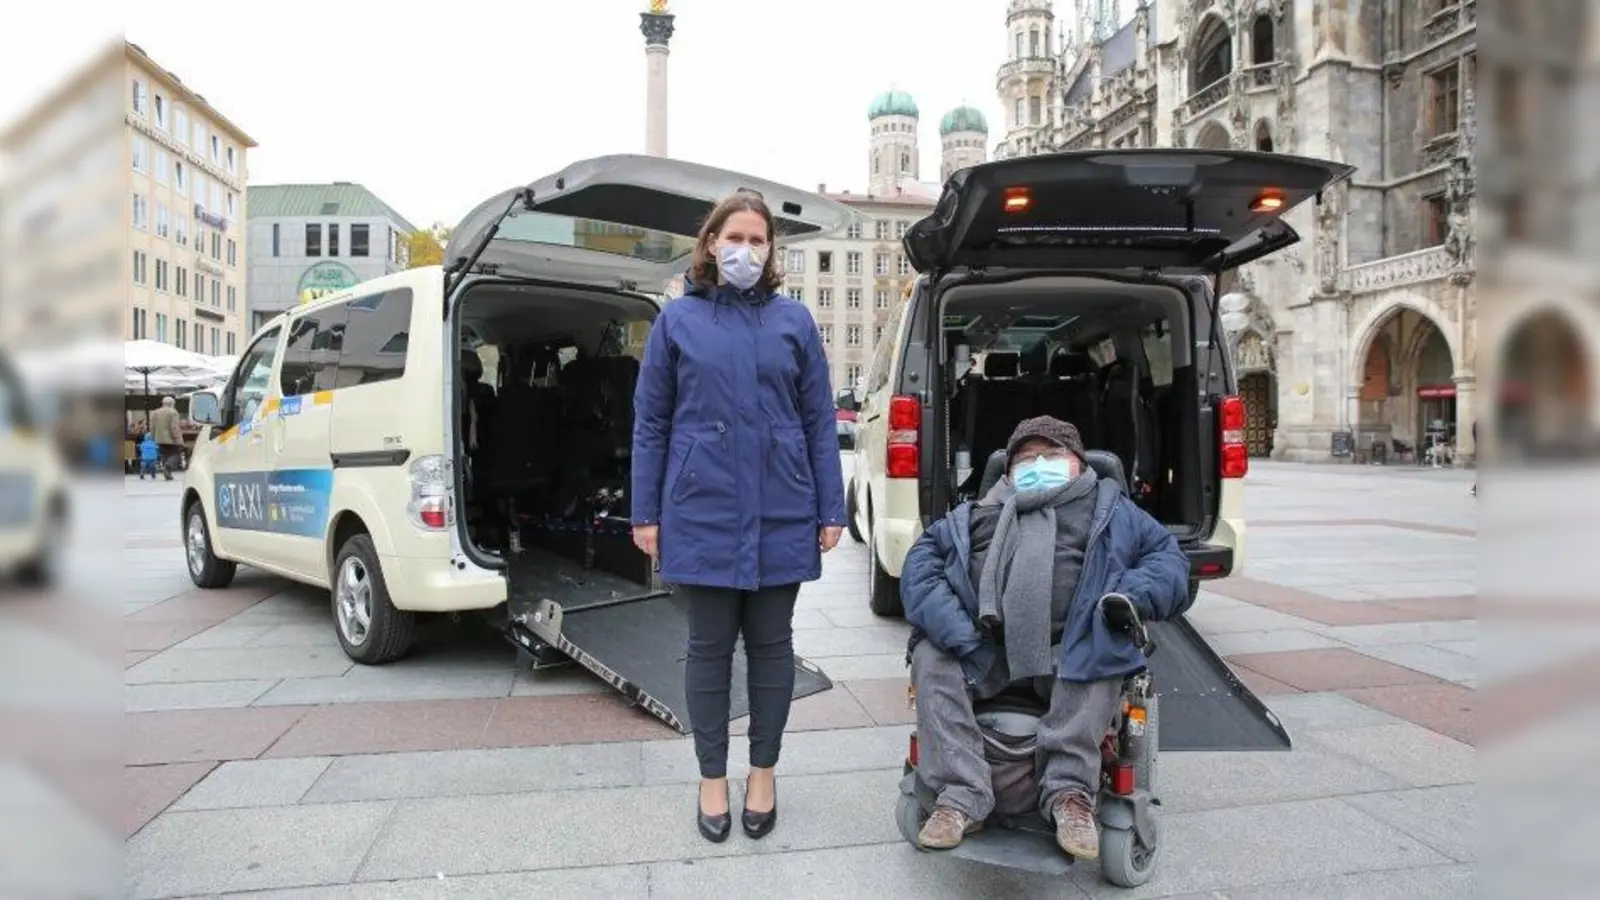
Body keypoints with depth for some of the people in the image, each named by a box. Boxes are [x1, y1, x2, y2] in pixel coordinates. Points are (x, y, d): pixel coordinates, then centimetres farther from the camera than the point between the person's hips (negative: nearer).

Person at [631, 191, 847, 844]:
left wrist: (831, 510, 2)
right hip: (702, 513, -1)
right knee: (709, 647, 9)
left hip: (781, 515, 1)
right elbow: (650, 423, 4)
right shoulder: (677, 320, 4)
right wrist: (646, 513, 1)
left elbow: (819, 421, 5)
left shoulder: (793, 320, 5)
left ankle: (763, 773, 29)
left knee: (771, 644, 11)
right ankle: (712, 779, 25)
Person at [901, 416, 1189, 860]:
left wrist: (1132, 595, -9)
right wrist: (947, 623, -7)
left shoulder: (1108, 508, 20)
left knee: (1101, 662, -30)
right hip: (981, 649, 2)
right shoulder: (979, 513, 22)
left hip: (1068, 651, -2)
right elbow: (925, 554, 12)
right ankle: (962, 798, -24)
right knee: (930, 660, -22)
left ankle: (1070, 793, -23)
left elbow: (1166, 555, 14)